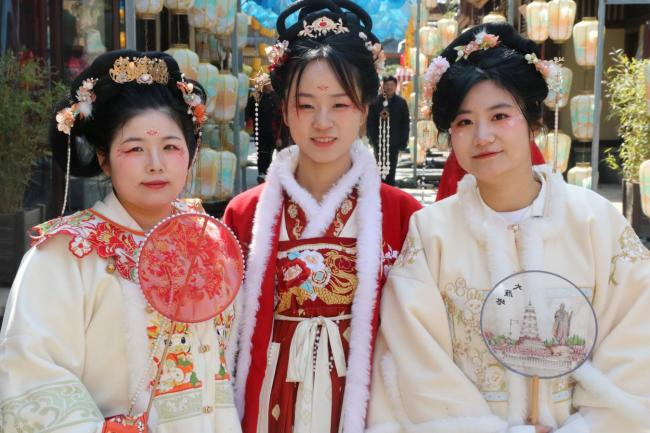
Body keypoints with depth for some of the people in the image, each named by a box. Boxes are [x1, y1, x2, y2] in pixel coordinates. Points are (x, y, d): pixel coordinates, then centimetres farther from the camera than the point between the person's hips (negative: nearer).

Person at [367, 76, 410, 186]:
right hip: (379, 142, -1)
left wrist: (404, 142, -4)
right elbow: (370, 122, 0)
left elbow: (406, 123, 3)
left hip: (394, 143, 1)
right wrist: (373, 139, -8)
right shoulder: (375, 102, -2)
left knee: (391, 170, 5)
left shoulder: (401, 102, 1)